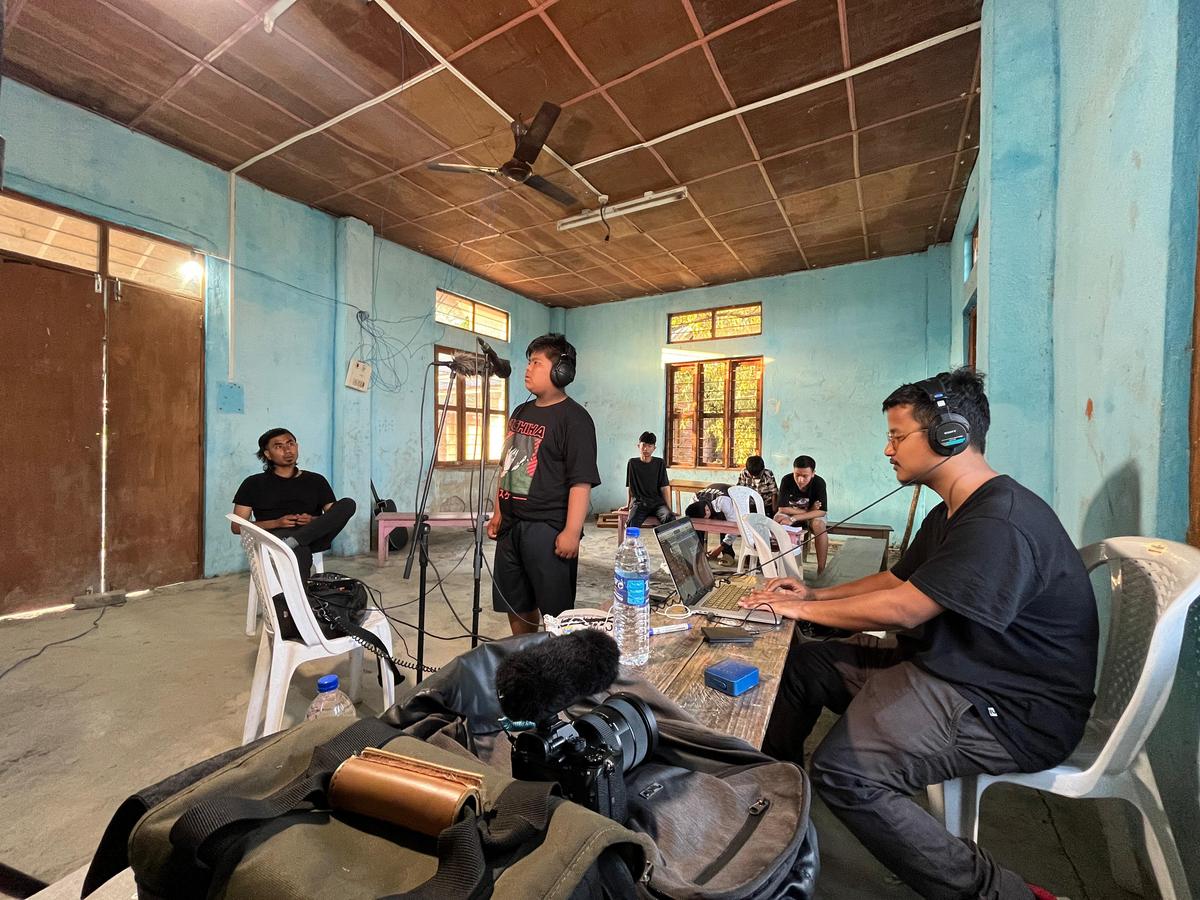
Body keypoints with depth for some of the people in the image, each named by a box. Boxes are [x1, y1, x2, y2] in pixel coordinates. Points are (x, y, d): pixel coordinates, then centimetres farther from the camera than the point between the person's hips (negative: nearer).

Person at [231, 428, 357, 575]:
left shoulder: (316, 480, 20)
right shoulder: (255, 483, 16)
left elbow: (335, 516, 14)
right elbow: (237, 526, 10)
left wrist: (314, 521, -9)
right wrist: (276, 523, -6)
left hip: (313, 537, 2)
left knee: (348, 503, -25)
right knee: (300, 550, -39)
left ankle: (292, 541, -36)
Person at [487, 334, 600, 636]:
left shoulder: (574, 418, -11)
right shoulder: (520, 412, 14)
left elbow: (581, 481, -17)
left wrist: (572, 532, -22)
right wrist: (498, 513, 19)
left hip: (547, 530, -8)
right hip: (510, 526, 8)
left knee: (556, 612, 2)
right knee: (516, 606, 19)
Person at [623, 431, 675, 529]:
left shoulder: (660, 463, 7)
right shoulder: (632, 463, 8)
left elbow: (664, 488, 5)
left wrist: (669, 509, -4)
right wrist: (628, 505, 12)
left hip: (657, 502, 1)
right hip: (639, 502, -1)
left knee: (670, 518, -32)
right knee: (632, 523, -33)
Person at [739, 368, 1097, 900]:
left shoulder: (1001, 522, -25)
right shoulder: (950, 516, 10)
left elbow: (902, 609, -27)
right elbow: (895, 580, 17)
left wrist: (801, 610, -15)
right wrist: (815, 595, 5)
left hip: (1014, 711, -10)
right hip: (943, 667, 10)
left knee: (843, 770, -25)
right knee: (801, 663, 7)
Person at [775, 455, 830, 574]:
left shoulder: (819, 483, -25)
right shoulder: (786, 480, -24)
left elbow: (821, 511, -28)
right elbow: (782, 508, -21)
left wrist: (793, 519, -37)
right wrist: (809, 510, -24)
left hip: (812, 516, -1)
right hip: (790, 513, 1)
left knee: (819, 524, -33)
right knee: (778, 519, -30)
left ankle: (821, 570, -25)